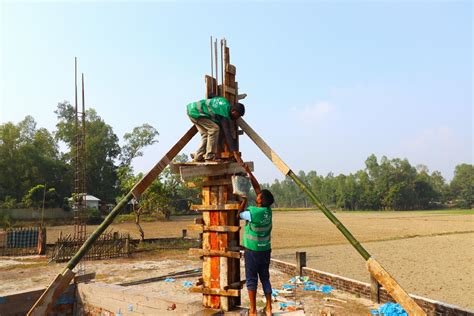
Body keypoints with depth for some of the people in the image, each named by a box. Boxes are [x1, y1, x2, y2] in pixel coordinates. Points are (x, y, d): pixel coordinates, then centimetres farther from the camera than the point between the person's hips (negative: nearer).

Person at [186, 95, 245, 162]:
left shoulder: (224, 102, 5)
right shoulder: (225, 114, -17)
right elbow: (227, 133, -16)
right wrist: (233, 150, -11)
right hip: (196, 111, -10)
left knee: (205, 134, 9)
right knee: (214, 129, -15)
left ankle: (197, 156, 9)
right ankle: (210, 157, -14)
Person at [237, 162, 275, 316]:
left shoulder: (252, 212, -19)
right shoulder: (268, 210, -2)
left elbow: (239, 214, 1)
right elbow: (257, 187, 3)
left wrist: (244, 199, 3)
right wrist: (248, 171, 8)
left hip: (252, 250, -5)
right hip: (265, 250, 5)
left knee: (251, 279, 5)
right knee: (265, 278, 13)